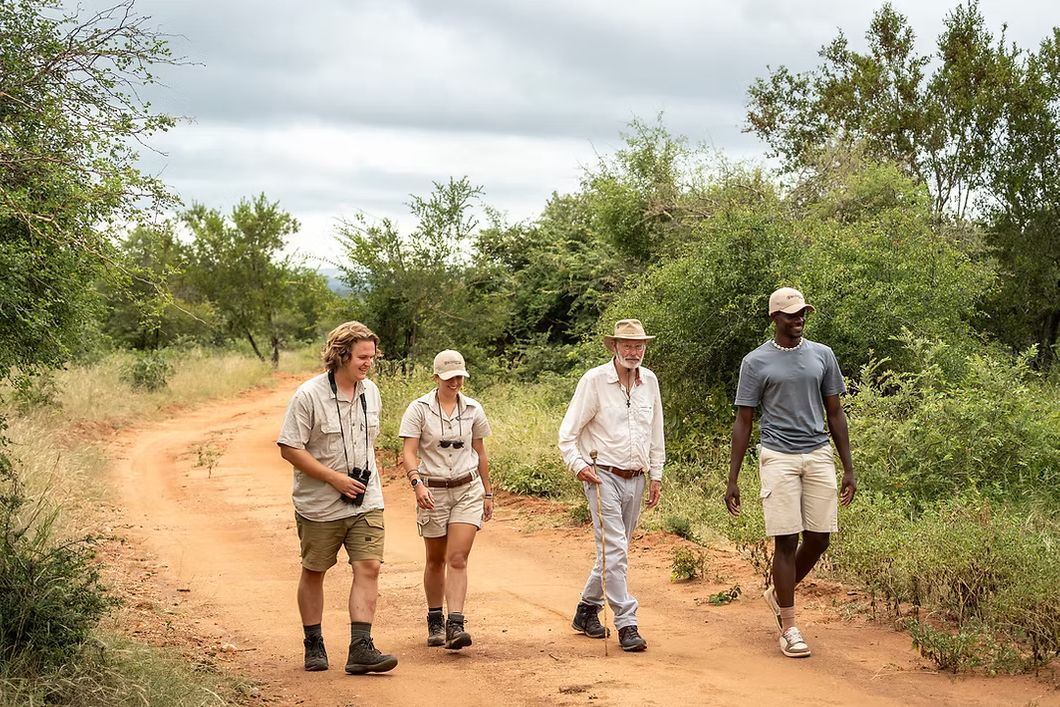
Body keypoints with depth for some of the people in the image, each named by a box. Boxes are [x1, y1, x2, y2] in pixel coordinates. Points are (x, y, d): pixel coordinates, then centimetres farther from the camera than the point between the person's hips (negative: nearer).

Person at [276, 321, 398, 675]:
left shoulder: (371, 392, 5)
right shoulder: (309, 395, -14)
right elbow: (289, 448, -15)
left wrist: (365, 477, 11)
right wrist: (334, 478, -18)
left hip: (366, 502, 4)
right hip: (320, 504, -4)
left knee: (368, 567, -9)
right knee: (313, 572, 9)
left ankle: (361, 648, -9)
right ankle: (313, 646, 24)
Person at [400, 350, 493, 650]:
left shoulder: (473, 409, 3)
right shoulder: (419, 409, -6)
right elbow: (408, 452, -12)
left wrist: (488, 493, 15)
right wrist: (417, 483, -28)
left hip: (468, 490, 1)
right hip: (432, 492, -1)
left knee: (458, 559, -11)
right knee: (436, 561, 11)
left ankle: (455, 625, -16)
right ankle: (434, 621, 27)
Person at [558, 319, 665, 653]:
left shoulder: (649, 382, 9)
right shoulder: (594, 380, -7)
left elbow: (656, 434, 18)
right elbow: (568, 432, -4)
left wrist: (656, 475, 15)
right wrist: (578, 465, -16)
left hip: (636, 479, 6)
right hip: (603, 475, -6)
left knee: (616, 550, 12)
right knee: (614, 551, -12)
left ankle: (587, 610, 29)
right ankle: (627, 624, -10)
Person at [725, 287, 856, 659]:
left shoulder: (822, 356, 9)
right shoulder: (756, 362, 0)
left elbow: (835, 413, 13)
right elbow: (743, 421, 2)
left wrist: (848, 468, 9)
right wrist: (732, 480, -2)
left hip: (819, 455, 4)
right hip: (779, 457, -4)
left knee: (819, 538, 4)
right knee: (787, 540, -5)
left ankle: (778, 593, 30)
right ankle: (789, 628, 3)